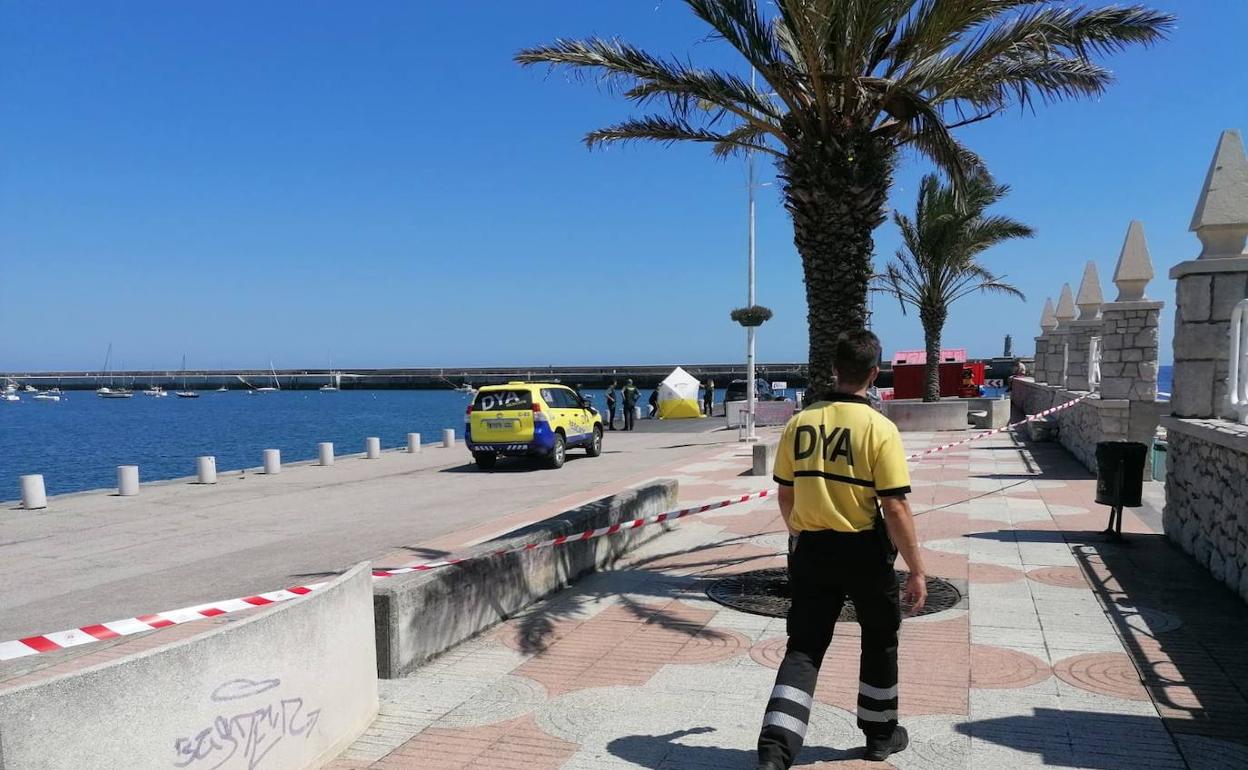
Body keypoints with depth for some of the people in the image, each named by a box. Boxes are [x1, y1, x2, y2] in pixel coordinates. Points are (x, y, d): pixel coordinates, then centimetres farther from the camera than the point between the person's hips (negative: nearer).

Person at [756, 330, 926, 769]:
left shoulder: (800, 422, -1)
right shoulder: (879, 429, -14)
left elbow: (785, 495, 7)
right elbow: (895, 508, -15)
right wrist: (916, 570, -6)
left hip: (811, 551, 3)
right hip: (864, 552, -3)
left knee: (803, 648, 8)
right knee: (880, 642, 20)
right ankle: (881, 734, 36)